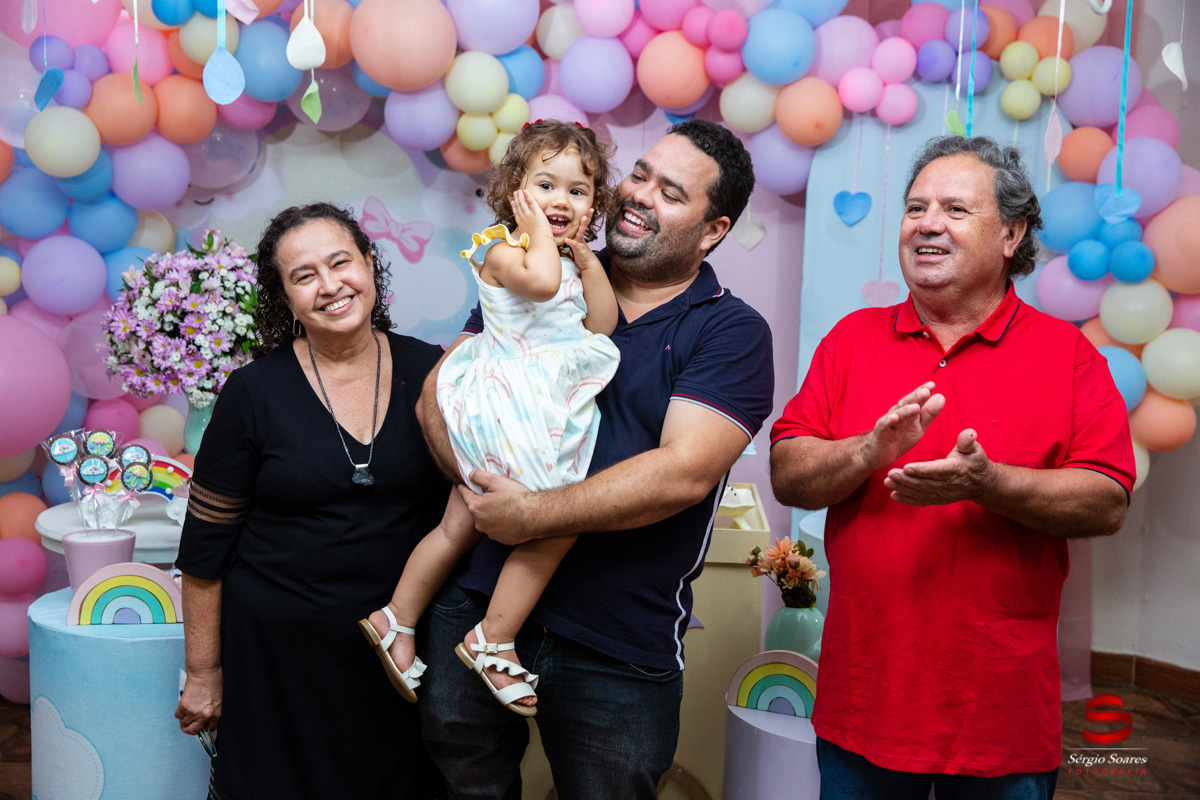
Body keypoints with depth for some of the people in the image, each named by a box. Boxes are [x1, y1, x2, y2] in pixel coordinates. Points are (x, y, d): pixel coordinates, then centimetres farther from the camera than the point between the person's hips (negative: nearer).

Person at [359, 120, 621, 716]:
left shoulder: (569, 262, 17)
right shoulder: (504, 250, -9)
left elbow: (603, 324, 8)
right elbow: (541, 282, -31)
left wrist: (588, 258, 0)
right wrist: (538, 229, -15)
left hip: (545, 414, 8)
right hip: (505, 408, -8)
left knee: (460, 525, 15)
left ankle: (396, 621, 29)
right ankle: (493, 642, 0)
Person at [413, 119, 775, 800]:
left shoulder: (734, 333, -4)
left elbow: (682, 473, -17)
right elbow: (438, 395, 3)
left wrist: (536, 514, -20)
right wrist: (480, 477, -16)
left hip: (618, 657, -2)